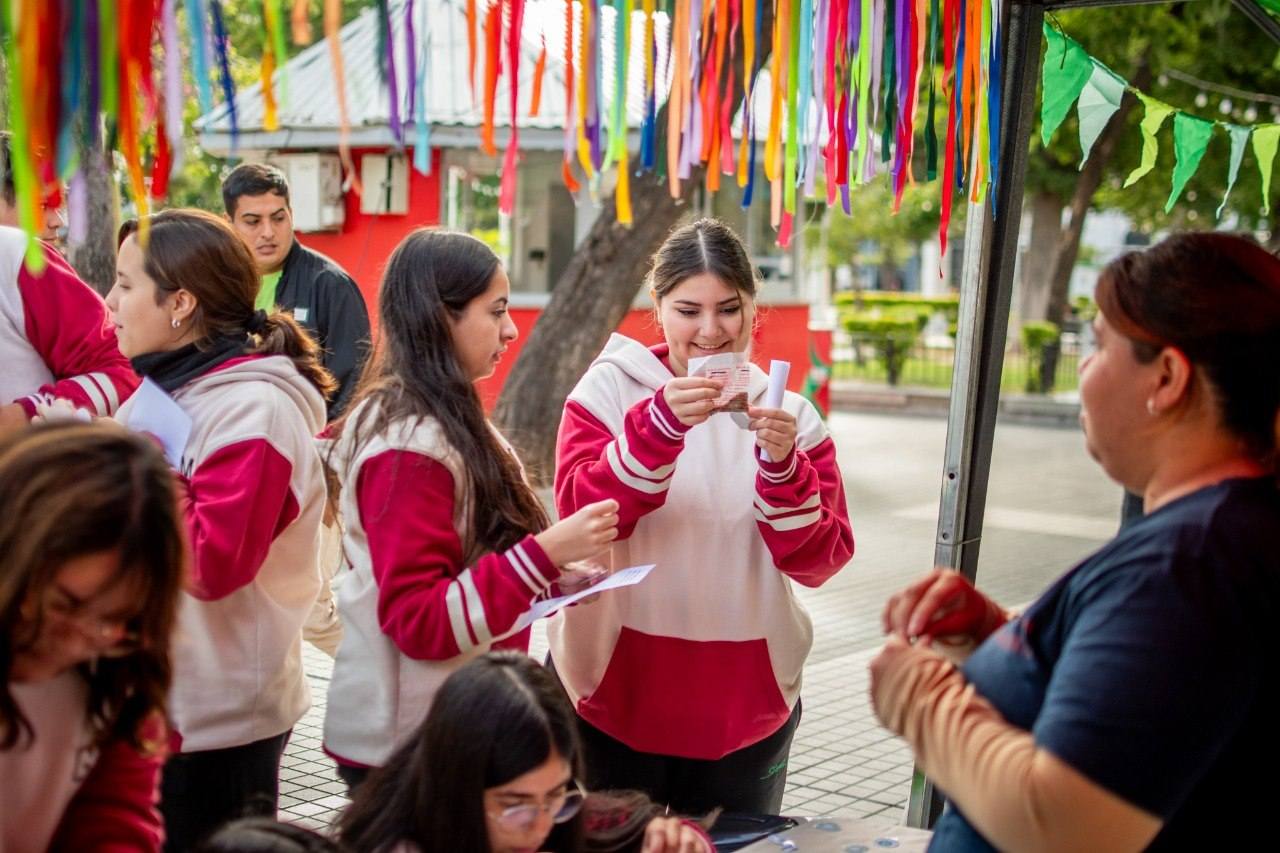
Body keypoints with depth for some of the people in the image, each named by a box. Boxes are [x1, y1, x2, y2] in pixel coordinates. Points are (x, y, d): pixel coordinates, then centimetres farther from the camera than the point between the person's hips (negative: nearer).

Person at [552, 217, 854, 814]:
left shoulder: (789, 413, 2)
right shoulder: (609, 388, -3)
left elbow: (817, 563, -4)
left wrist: (782, 465, -21)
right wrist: (660, 425, -28)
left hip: (745, 706, 2)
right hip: (615, 697, -2)